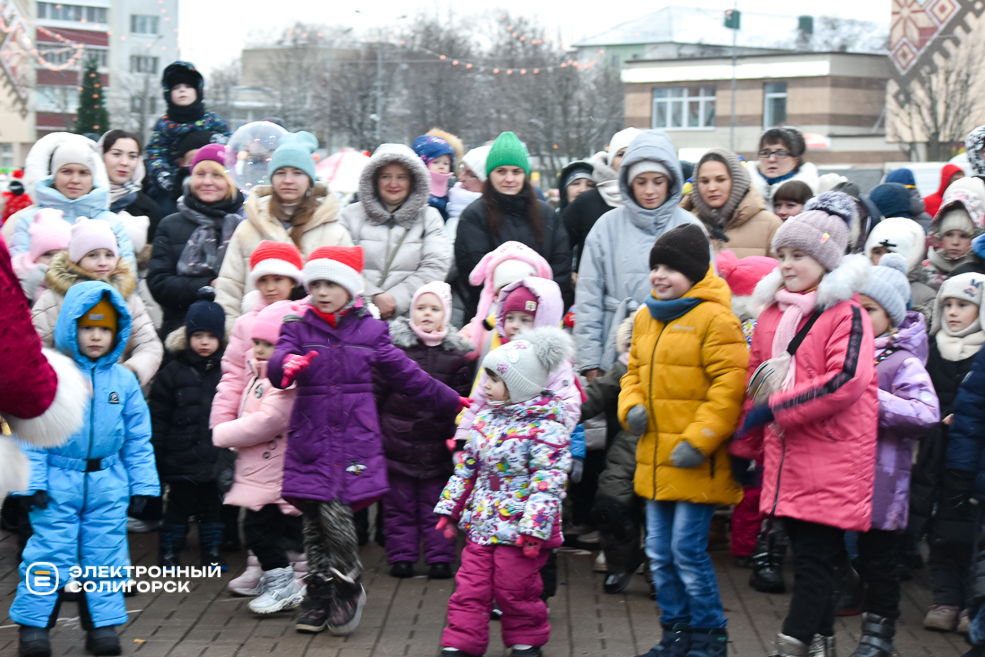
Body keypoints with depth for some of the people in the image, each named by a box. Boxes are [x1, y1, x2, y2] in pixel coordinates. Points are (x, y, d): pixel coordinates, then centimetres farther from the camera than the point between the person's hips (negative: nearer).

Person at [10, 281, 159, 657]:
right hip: (58, 484, -3)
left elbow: (138, 438, 11)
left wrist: (143, 482, 9)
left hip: (108, 485, 3)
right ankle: (33, 625, 9)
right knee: (49, 553, -2)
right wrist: (32, 481, -9)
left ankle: (103, 625, 18)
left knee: (105, 554, 7)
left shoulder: (124, 381, 5)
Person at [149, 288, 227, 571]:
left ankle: (212, 550, 25)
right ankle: (168, 551, 18)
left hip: (216, 457, 1)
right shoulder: (173, 373, -1)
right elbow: (158, 418, -1)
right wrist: (156, 457, -5)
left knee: (212, 505, 13)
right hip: (182, 458, -1)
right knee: (178, 506, 7)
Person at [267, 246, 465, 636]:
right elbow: (276, 366, -10)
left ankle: (347, 589, 6)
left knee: (335, 514, -12)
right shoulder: (298, 329, 7)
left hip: (354, 439, -1)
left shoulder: (369, 331, 8)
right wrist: (287, 366, -35)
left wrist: (450, 402, 22)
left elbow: (406, 374, 17)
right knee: (314, 520, 4)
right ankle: (319, 596, 17)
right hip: (310, 440, 1)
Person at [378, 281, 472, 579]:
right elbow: (377, 390, 4)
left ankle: (440, 557, 13)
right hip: (398, 440, 0)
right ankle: (401, 556, 15)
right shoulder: (395, 346, -1)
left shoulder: (455, 354, 4)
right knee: (399, 504, 6)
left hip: (438, 443, 1)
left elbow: (463, 400, 8)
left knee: (436, 504, 6)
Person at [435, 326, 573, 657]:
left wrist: (534, 529, -23)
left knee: (515, 590, 5)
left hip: (518, 529, -6)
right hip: (482, 525, 6)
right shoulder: (486, 420, 8)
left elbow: (548, 483, -19)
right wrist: (450, 509, 16)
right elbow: (466, 469, 16)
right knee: (469, 589, 5)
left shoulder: (545, 428, -15)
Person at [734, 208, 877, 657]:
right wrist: (746, 446, 17)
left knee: (814, 558, -6)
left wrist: (774, 408, -19)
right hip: (786, 460, 7)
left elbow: (846, 380, -21)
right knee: (808, 558, 14)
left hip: (832, 462, -7)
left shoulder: (845, 314, -9)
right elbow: (755, 383, 19)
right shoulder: (772, 314, 13)